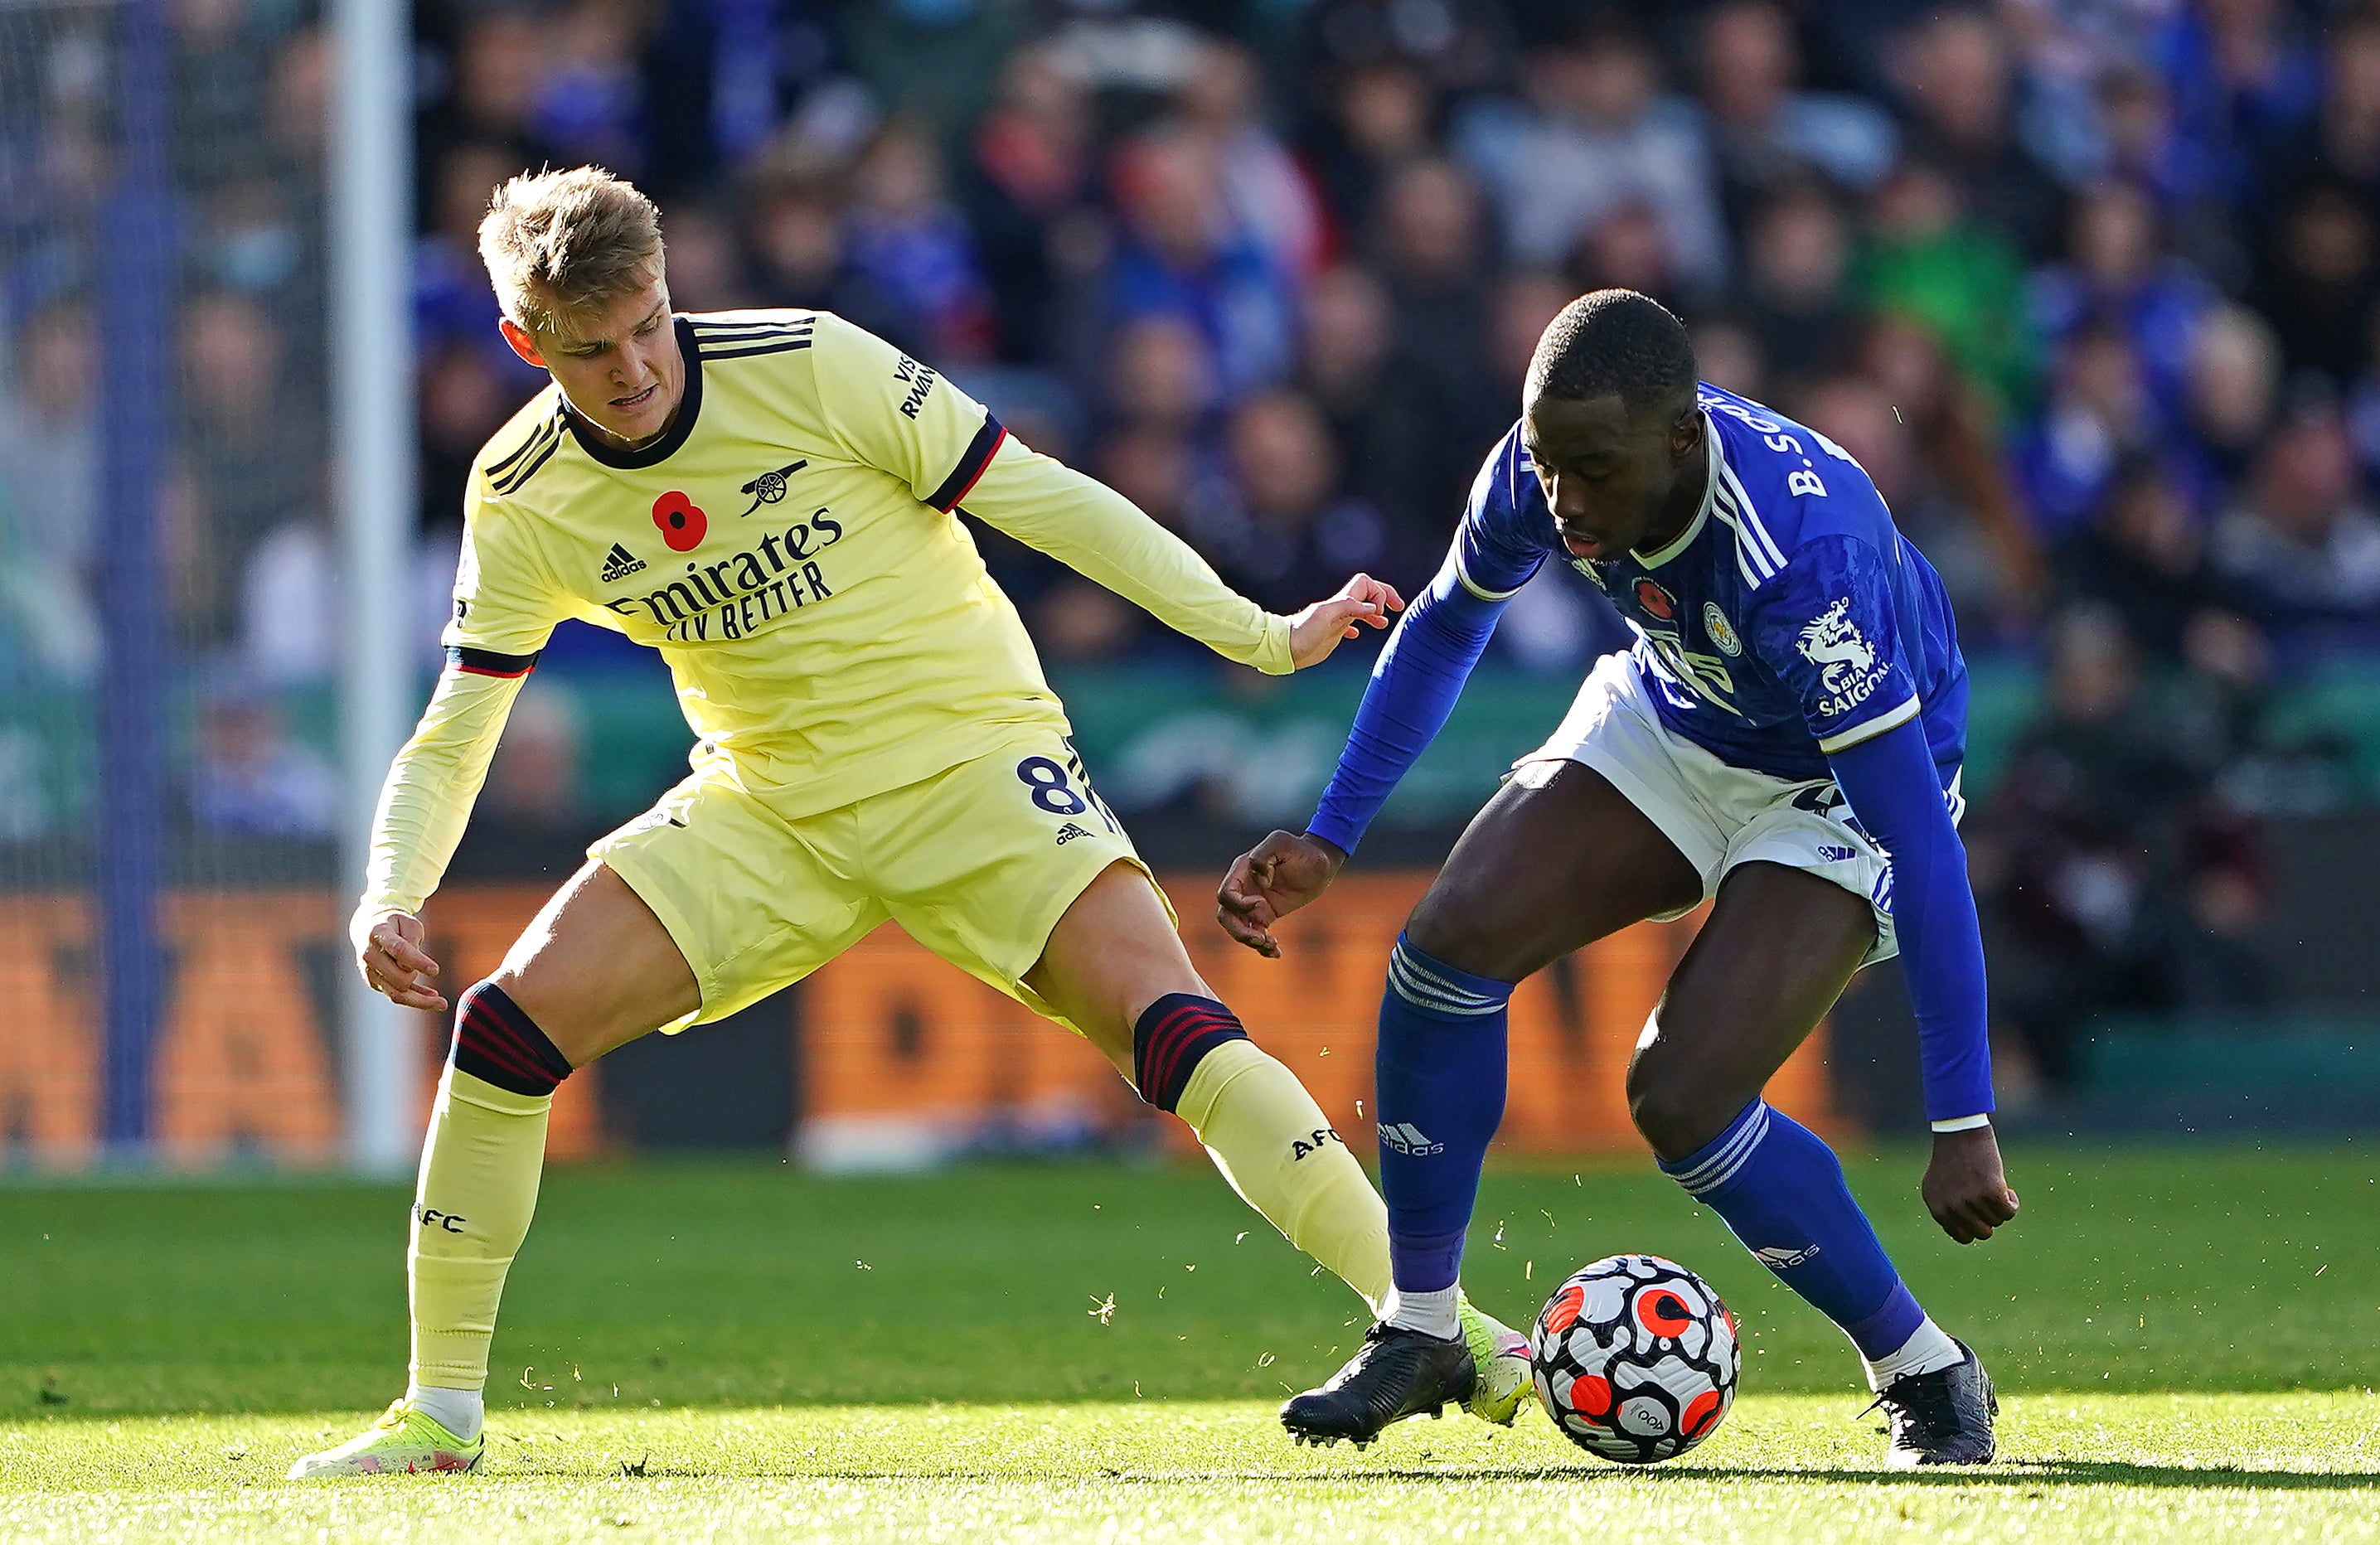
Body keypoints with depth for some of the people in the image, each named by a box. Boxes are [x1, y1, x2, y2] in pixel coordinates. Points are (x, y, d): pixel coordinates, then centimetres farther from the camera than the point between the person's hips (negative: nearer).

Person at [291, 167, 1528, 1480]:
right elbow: (450, 742, 2)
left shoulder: (807, 364, -15)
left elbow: (1037, 499, -9)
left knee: (1168, 1026, -24)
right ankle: (440, 1413, 0)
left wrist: (1262, 636, -7)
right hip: (767, 812, 3)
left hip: (970, 757, -3)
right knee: (509, 1019, -14)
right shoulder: (521, 501, -5)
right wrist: (390, 899, -18)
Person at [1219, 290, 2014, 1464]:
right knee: (1447, 944, -14)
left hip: (1838, 783, -6)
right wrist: (1326, 841, 1)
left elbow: (1922, 843, -38)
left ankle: (1925, 1375, 0)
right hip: (1668, 722, 6)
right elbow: (1442, 629, 3)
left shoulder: (1800, 554, -41)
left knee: (1680, 1098, -21)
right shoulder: (1538, 473, -22)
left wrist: (1963, 1125, -39)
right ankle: (1418, 1334, 3)